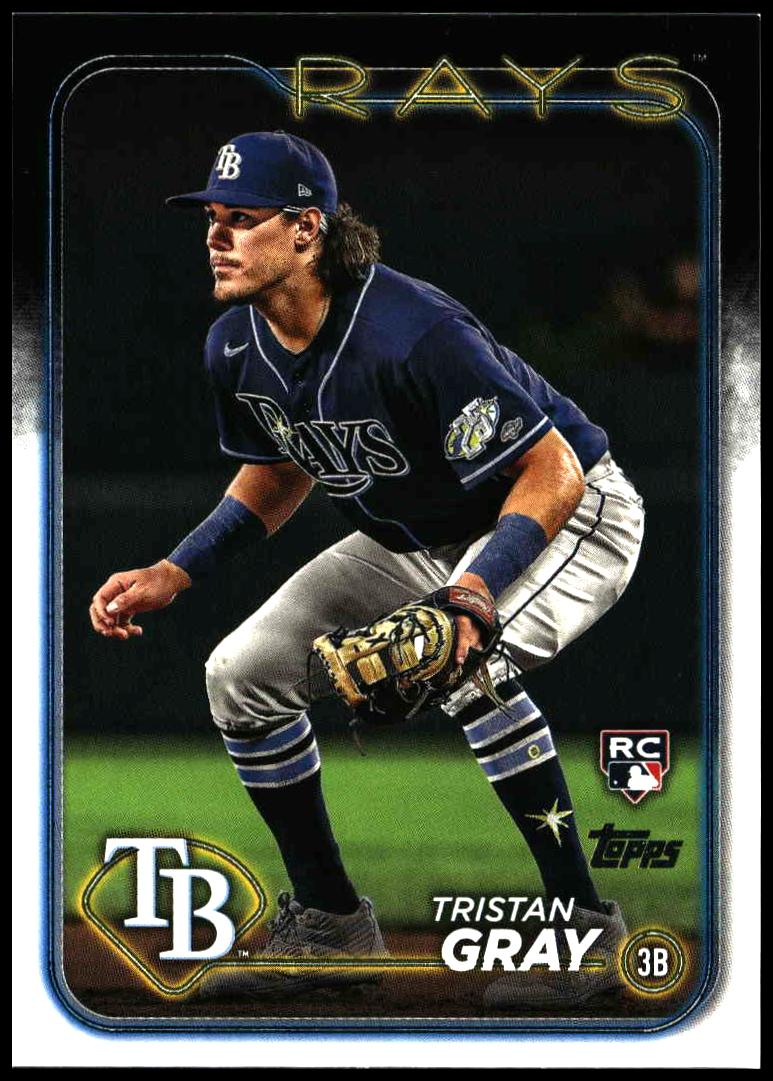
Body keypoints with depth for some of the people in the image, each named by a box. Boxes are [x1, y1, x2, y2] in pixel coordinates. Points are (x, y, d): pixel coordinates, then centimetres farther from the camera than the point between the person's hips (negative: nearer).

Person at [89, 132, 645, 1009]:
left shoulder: (411, 335, -34)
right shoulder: (236, 347, -10)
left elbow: (552, 474, -32)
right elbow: (279, 473, 11)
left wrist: (474, 589, -46)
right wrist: (176, 573, -1)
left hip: (568, 513, -8)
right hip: (413, 541, 8)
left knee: (459, 660, -38)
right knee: (241, 673, -1)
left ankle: (585, 922, -22)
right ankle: (329, 918, 16)